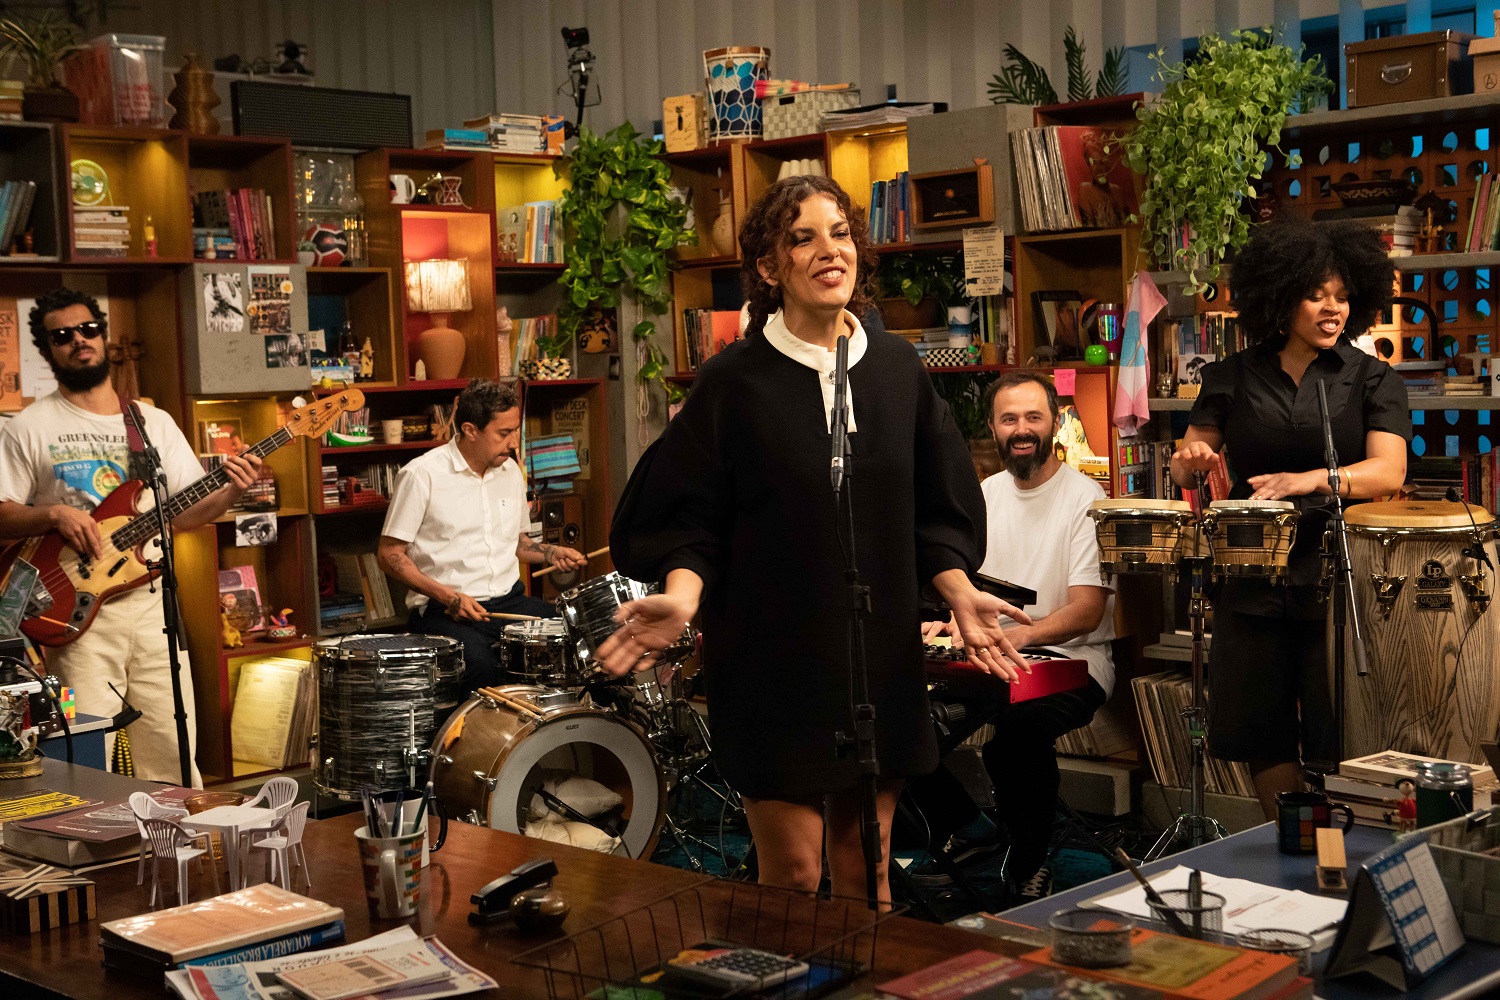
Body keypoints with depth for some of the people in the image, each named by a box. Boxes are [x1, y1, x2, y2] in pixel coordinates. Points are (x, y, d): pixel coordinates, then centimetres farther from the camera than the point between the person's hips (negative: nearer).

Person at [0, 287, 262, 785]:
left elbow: (184, 513, 10)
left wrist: (230, 491, -9)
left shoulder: (154, 423, 13)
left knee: (172, 749, 5)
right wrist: (53, 514, -17)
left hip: (151, 600, 3)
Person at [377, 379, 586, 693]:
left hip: (509, 599, 6)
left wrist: (551, 553, 5)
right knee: (478, 664, -37)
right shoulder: (422, 475, -8)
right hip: (444, 608, -6)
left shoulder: (511, 471, 13)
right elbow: (390, 555, -6)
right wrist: (448, 596, -17)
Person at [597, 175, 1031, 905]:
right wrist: (682, 595, -23)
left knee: (865, 874, 11)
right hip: (773, 659, -3)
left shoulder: (896, 368, 5)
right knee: (792, 873, 0)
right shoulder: (735, 381, -6)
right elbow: (689, 519, -5)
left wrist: (960, 592, -5)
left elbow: (935, 512, 10)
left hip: (879, 654, 4)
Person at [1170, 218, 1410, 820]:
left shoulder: (1372, 380, 2)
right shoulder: (1233, 377, 7)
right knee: (1261, 728, 7)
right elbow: (1187, 467, 7)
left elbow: (1388, 470, -12)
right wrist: (1190, 462, -18)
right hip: (1253, 575, 2)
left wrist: (1309, 480, -30)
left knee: (1336, 736, -1)